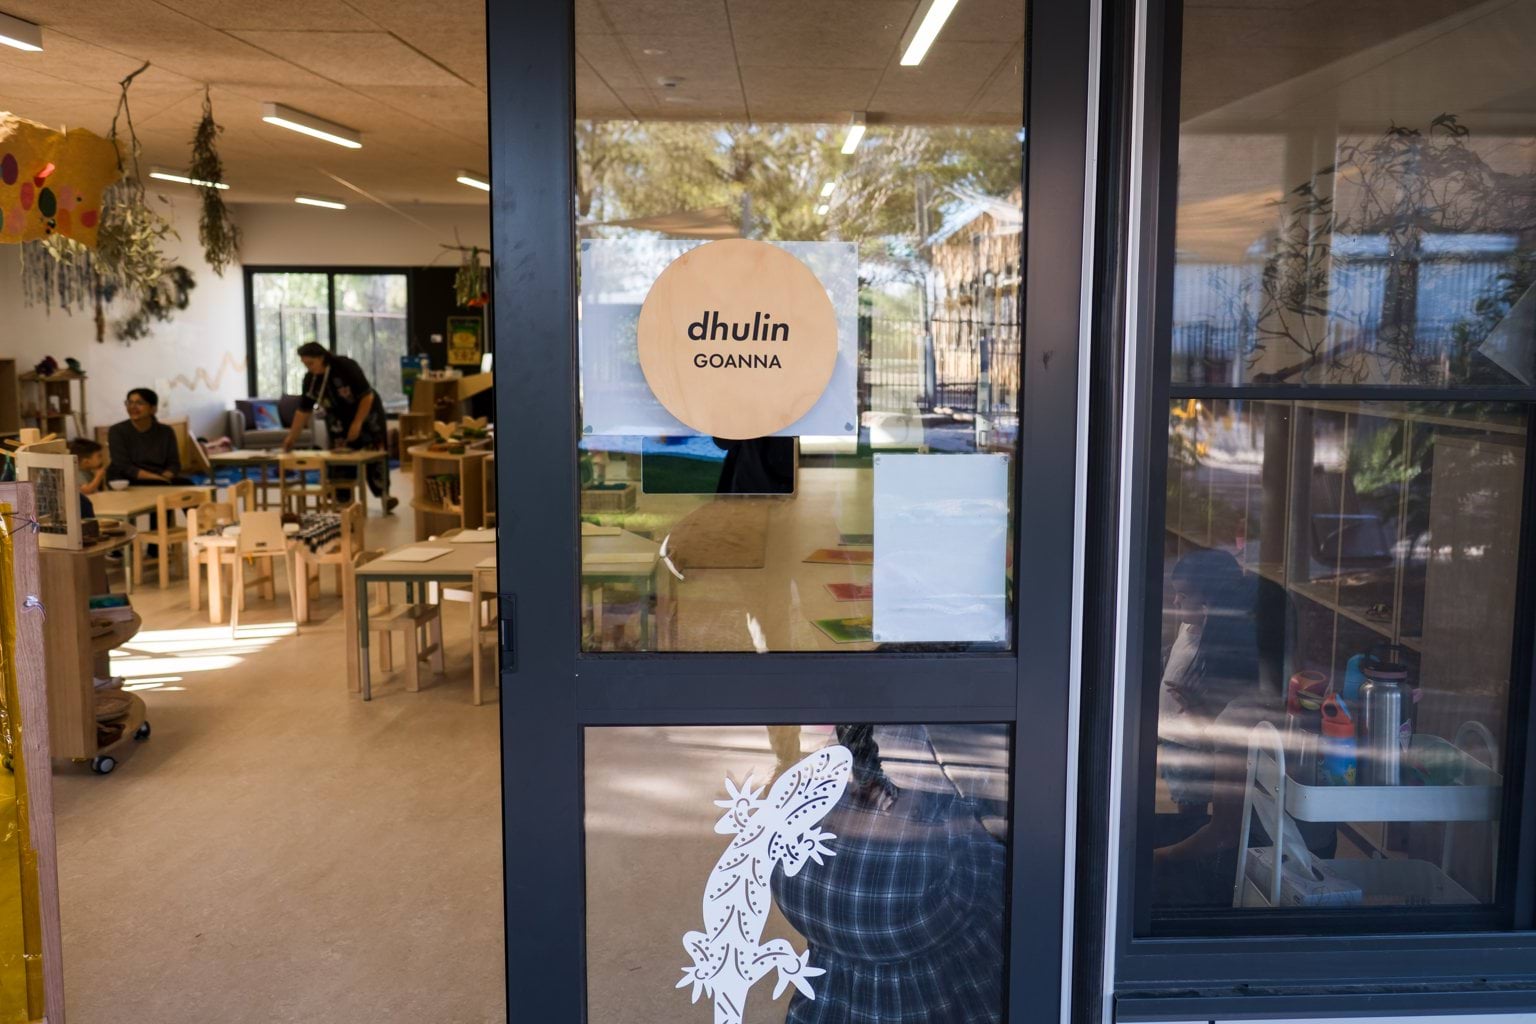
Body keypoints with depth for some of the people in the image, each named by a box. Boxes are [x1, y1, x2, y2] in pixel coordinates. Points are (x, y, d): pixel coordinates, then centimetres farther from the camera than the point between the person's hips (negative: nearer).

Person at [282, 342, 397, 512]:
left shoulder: (346, 366, -25)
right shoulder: (310, 379, -11)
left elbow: (367, 396, -22)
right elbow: (304, 410, -3)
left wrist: (357, 424, -23)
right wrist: (292, 436, -6)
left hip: (366, 415, -4)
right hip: (339, 422, 4)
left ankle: (383, 495, 4)